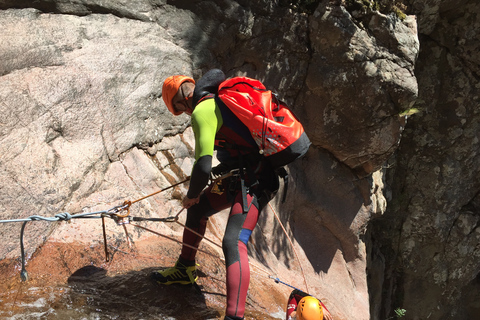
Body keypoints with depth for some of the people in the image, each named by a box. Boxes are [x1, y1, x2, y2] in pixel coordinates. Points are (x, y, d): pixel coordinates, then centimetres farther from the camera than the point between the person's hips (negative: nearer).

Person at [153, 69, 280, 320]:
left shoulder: (202, 111, -19)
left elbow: (203, 167, -26)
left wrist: (191, 194, -4)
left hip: (251, 183, -10)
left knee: (233, 242, -24)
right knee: (197, 209, 24)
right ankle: (185, 269, 44)